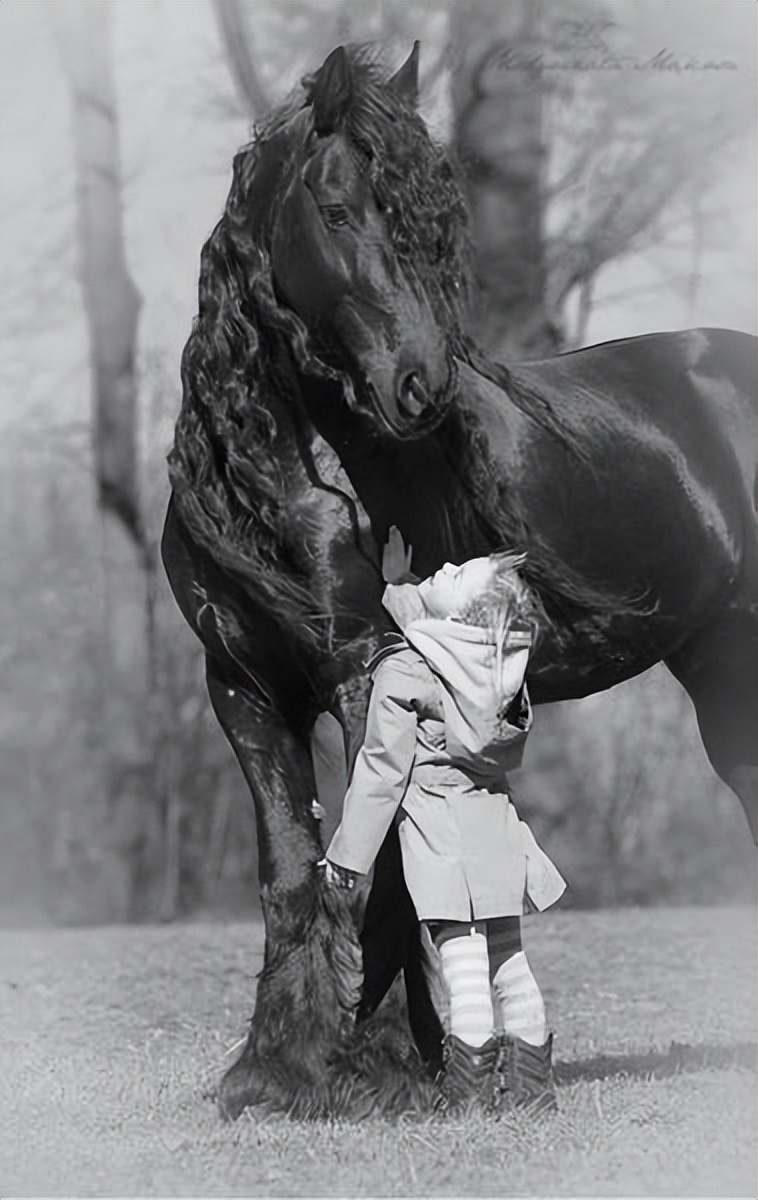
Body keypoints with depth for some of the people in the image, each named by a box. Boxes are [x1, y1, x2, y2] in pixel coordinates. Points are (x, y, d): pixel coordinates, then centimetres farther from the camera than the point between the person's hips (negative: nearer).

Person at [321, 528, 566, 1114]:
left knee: (463, 961, -6)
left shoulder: (405, 671, -13)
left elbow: (384, 769, -10)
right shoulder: (501, 661, 2)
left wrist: (346, 852, -3)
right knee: (508, 959, 13)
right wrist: (399, 582, 34)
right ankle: (530, 1085, 17)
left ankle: (470, 1088, -4)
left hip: (438, 828, -6)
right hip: (495, 822, 6)